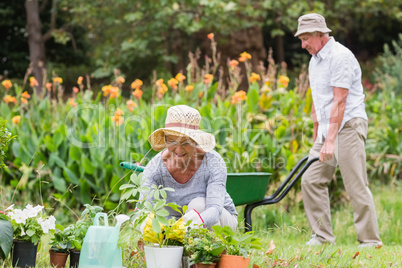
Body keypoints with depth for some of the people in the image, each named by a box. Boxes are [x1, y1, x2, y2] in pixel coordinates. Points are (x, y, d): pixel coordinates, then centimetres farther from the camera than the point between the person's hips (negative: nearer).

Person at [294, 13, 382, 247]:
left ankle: (370, 240, -3)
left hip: (349, 126, -9)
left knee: (356, 186, -9)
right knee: (312, 180, 4)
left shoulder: (341, 57, -15)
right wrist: (316, 138, 21)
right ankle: (322, 236, 10)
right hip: (327, 130, 9)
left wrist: (330, 141, -23)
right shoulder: (315, 61, 16)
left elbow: (339, 101, -20)